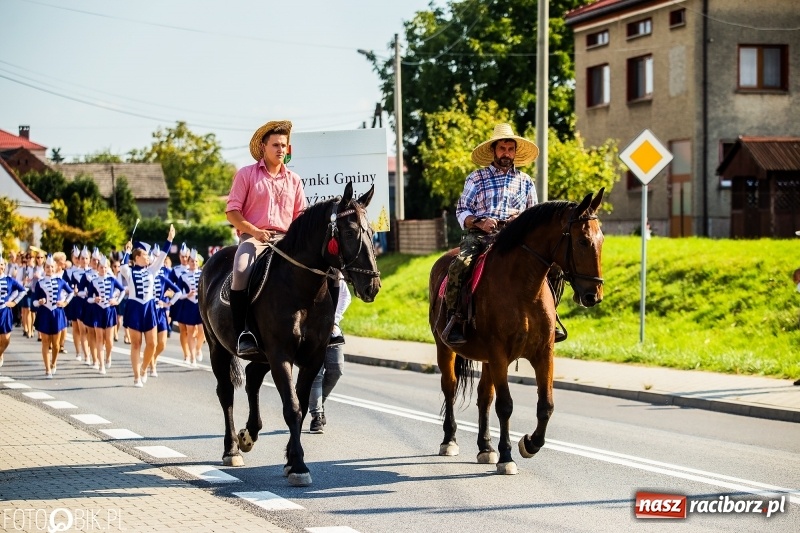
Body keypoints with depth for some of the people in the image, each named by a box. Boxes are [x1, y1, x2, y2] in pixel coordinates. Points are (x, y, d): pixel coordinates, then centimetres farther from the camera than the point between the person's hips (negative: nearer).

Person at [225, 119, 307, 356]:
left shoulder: (294, 180, 17)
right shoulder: (246, 174, 5)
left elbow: (301, 216, 17)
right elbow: (232, 211, -1)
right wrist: (255, 231, -15)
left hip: (285, 239, 4)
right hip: (252, 237, -4)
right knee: (241, 271, -34)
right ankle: (243, 333, -33)